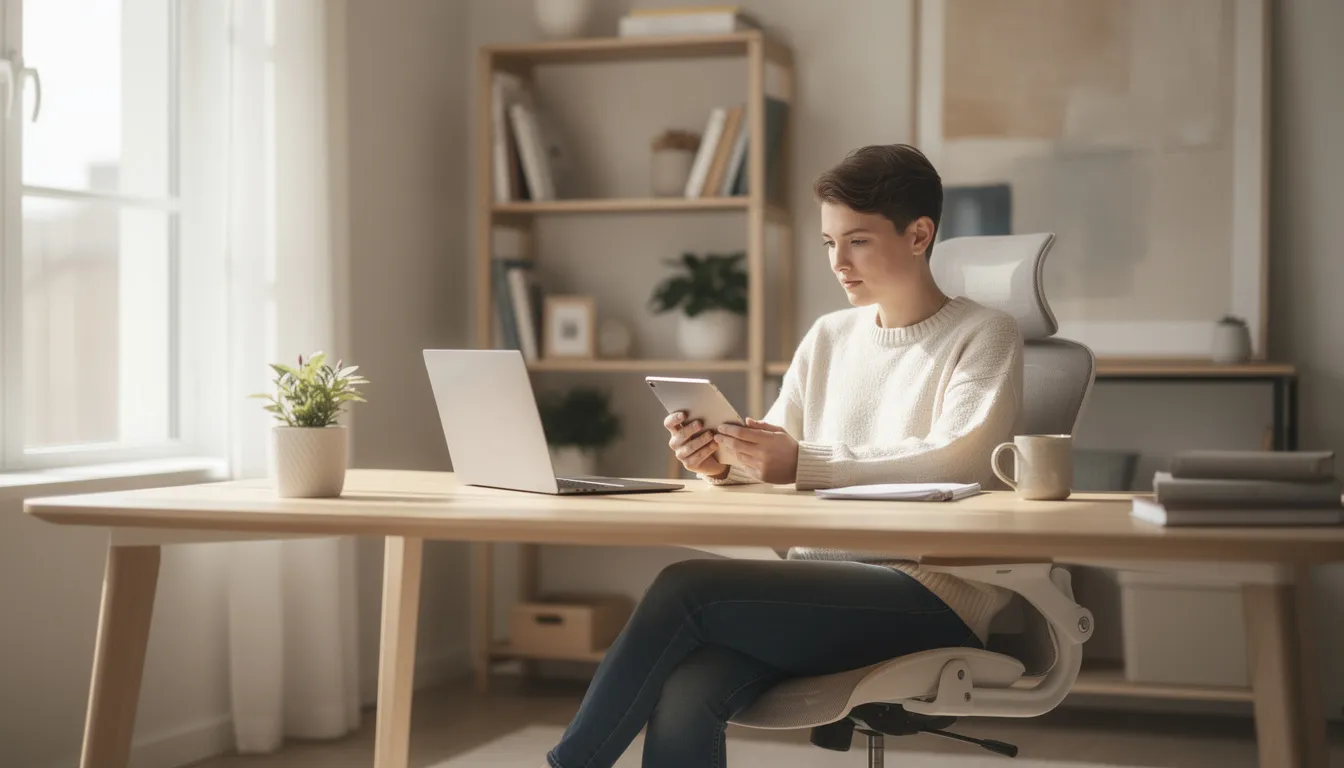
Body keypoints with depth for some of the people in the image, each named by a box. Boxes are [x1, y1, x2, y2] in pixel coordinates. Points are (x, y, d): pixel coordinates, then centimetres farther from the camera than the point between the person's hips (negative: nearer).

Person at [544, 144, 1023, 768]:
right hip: (822, 581, 5)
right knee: (684, 699, -27)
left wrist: (804, 464, -24)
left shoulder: (984, 336, 1)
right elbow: (774, 445, 15)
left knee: (686, 587, -24)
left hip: (933, 594, -5)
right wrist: (721, 462, -10)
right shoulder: (828, 337, 20)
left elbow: (962, 463, -16)